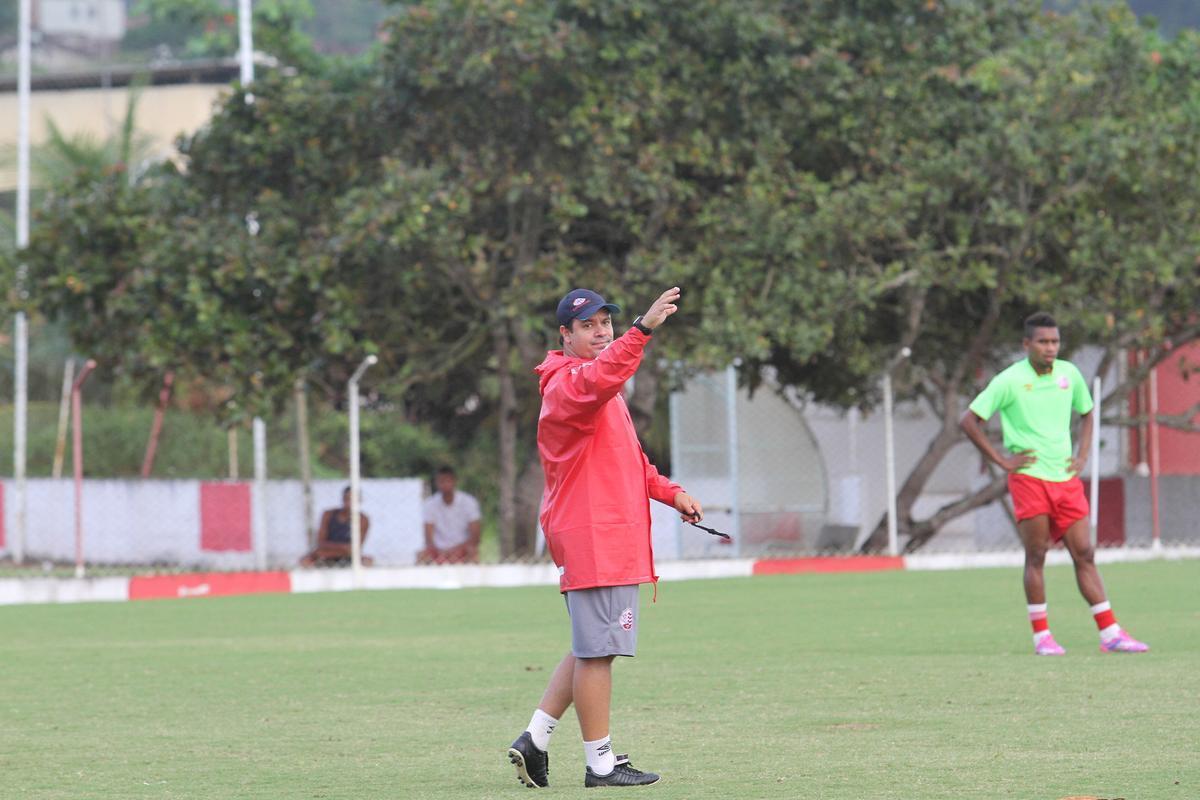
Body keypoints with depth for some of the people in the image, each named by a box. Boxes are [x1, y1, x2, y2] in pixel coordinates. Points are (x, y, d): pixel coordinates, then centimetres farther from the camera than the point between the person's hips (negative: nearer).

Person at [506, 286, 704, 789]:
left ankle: (534, 741, 15)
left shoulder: (601, 388, 23)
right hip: (592, 538, -10)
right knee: (596, 650, -7)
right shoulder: (567, 383, -11)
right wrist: (642, 329, -46)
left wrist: (670, 493, 20)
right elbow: (599, 379, -36)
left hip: (612, 536, 10)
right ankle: (601, 764, -4)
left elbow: (628, 459, 32)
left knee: (591, 648, 14)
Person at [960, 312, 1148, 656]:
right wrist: (1002, 460, -7)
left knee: (1084, 554, 2)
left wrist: (1082, 456, 11)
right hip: (1029, 477, -4)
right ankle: (1041, 635, 4)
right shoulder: (1010, 381, -7)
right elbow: (968, 421, -5)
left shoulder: (1069, 374, 7)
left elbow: (1086, 414, 25)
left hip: (1066, 478, 4)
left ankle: (1110, 634, 2)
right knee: (1036, 557, -3)